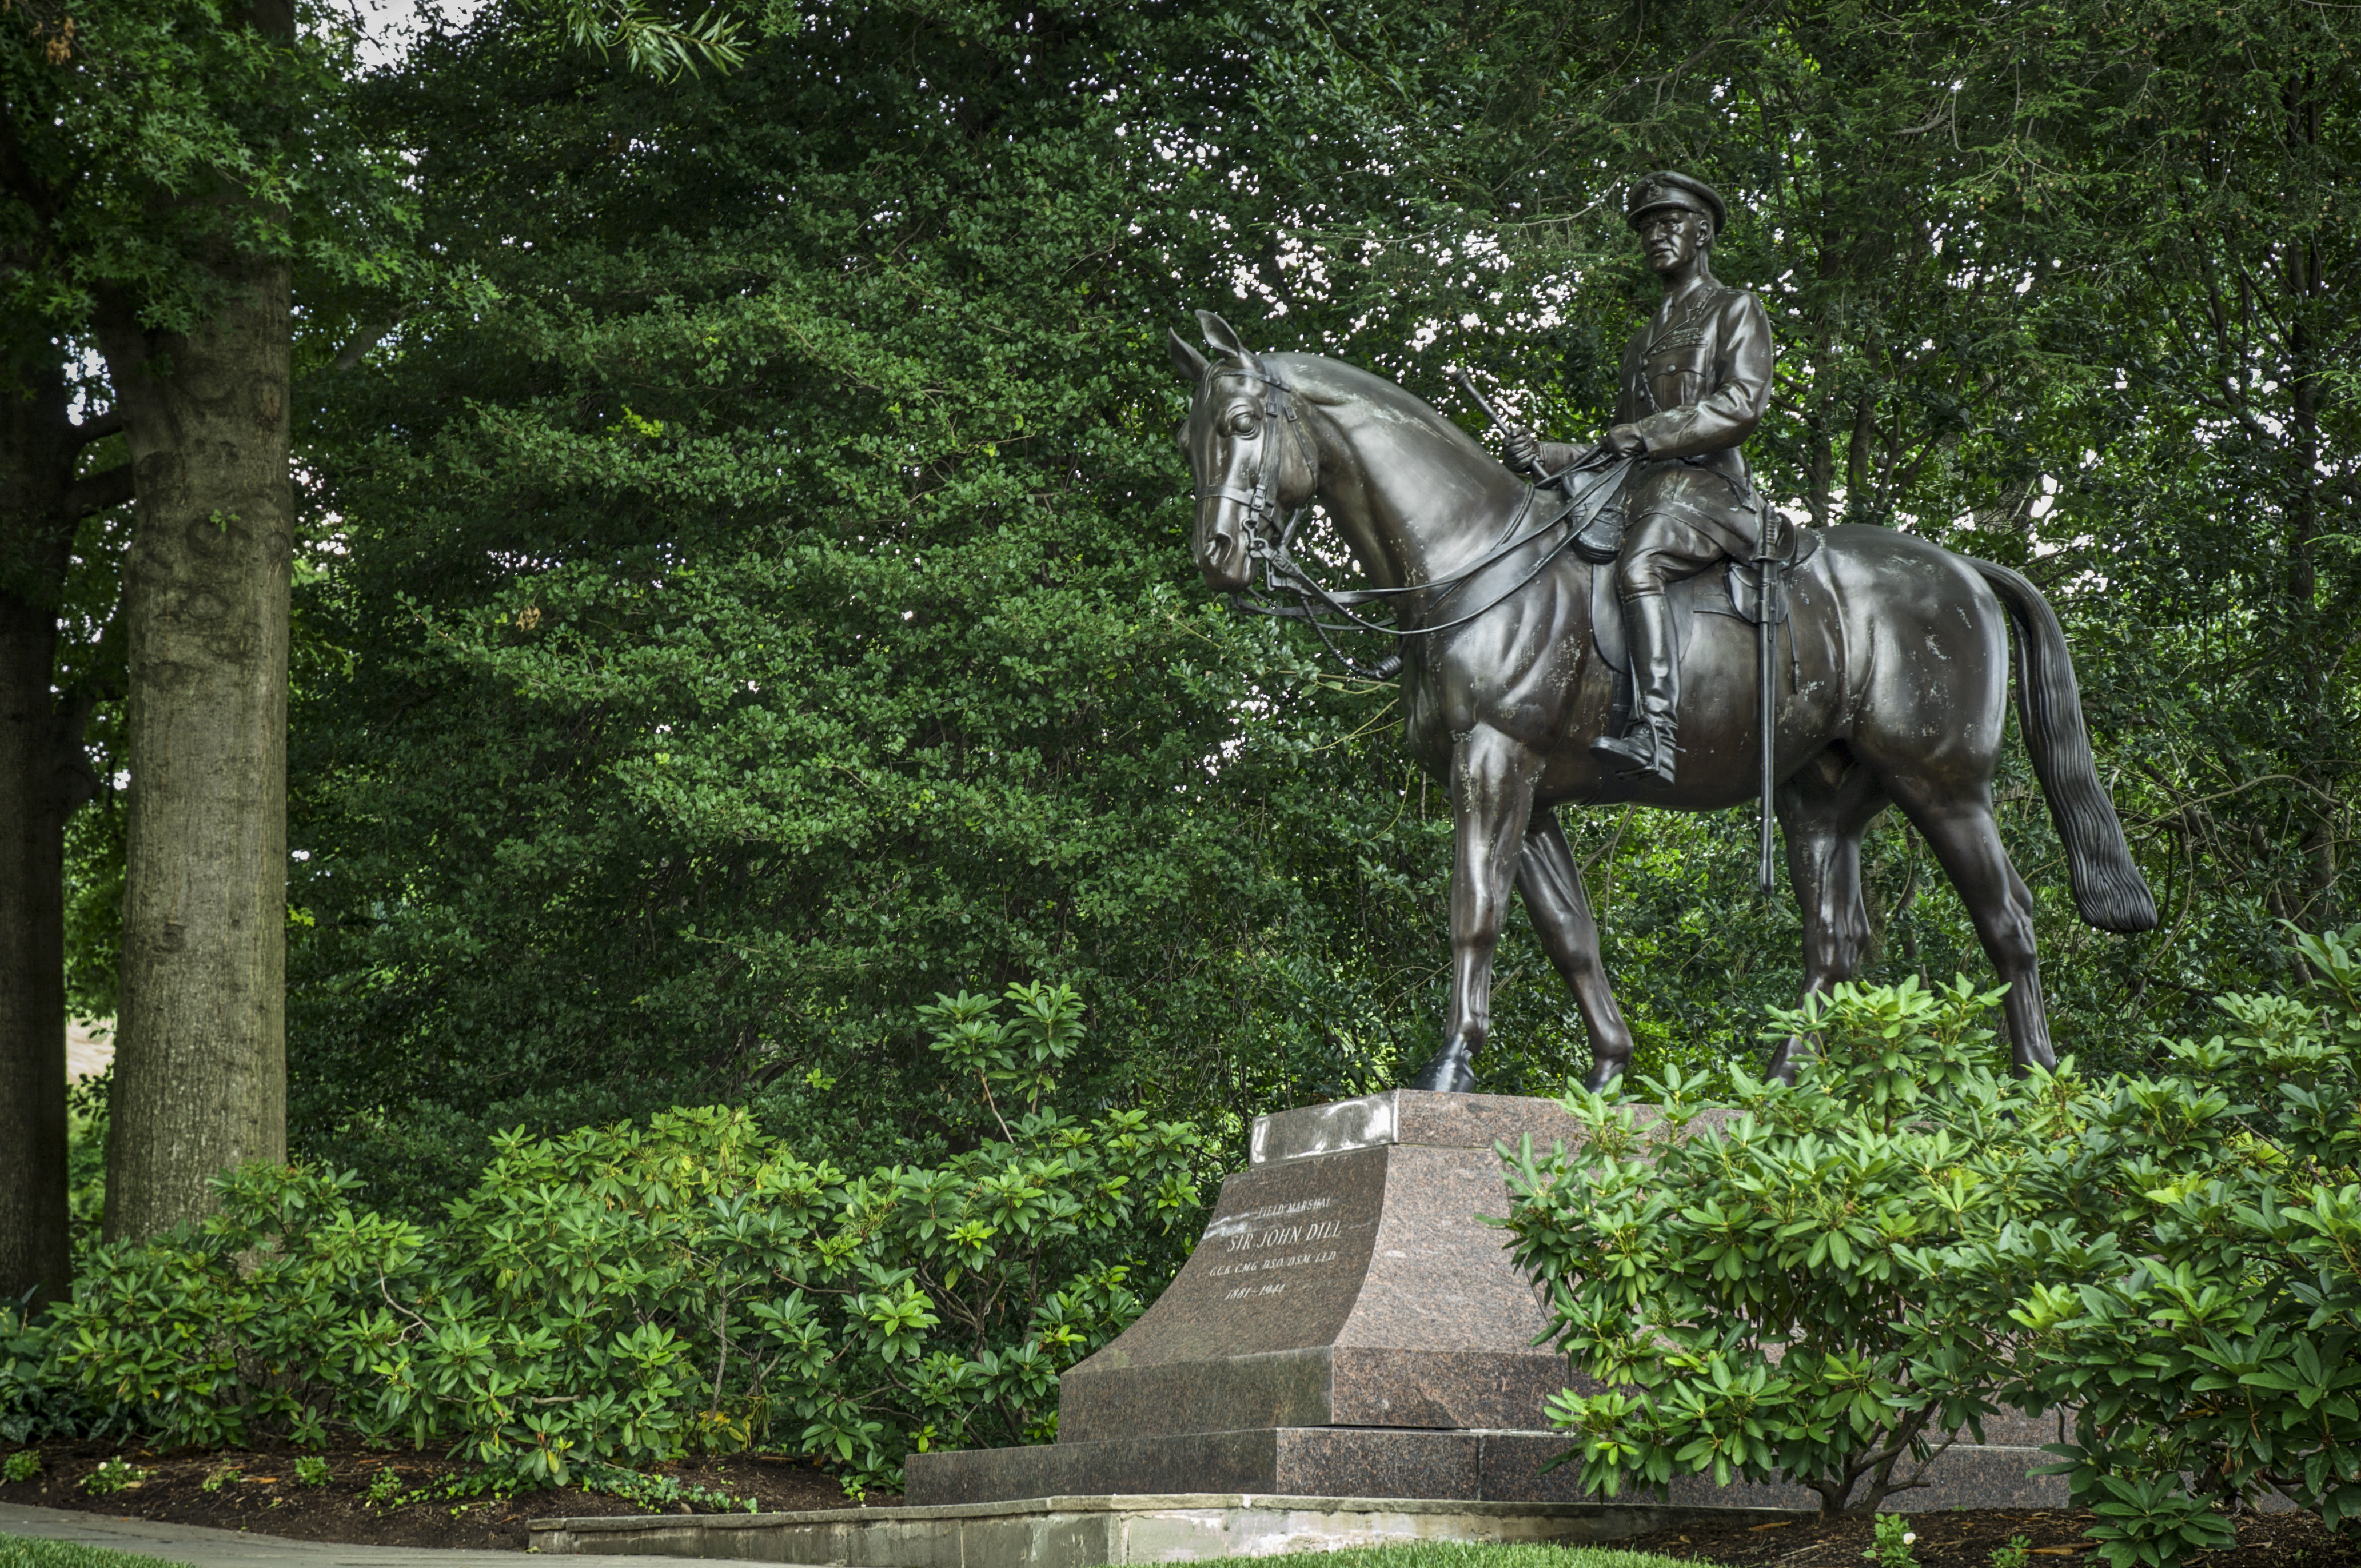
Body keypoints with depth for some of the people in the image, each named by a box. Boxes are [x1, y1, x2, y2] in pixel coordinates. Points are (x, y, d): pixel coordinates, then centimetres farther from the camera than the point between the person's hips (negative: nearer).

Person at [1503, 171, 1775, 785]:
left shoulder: (1736, 310, 10)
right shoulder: (1644, 338, 32)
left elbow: (1742, 405, -8)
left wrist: (1647, 435, -16)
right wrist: (1546, 455, 7)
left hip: (1705, 487, -8)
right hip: (1636, 493, 8)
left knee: (1636, 569, -38)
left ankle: (1655, 734, -51)